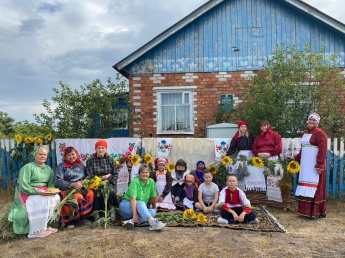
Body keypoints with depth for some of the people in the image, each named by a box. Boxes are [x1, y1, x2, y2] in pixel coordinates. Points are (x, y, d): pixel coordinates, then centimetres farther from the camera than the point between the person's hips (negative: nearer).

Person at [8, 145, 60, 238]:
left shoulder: (49, 169, 14)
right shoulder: (28, 167, -6)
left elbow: (51, 184, 13)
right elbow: (23, 186, -14)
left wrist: (51, 190, -12)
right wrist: (38, 192, -24)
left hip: (43, 193, 6)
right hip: (28, 193, -6)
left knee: (56, 197, -19)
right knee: (43, 201, -32)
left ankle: (45, 225, -11)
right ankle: (35, 231, -27)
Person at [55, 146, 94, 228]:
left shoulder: (81, 165, 20)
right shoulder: (61, 166, 7)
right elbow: (58, 181, -5)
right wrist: (72, 185, -15)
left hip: (81, 189, 4)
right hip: (67, 190, -4)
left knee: (90, 193, -26)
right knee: (78, 196, -35)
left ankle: (84, 218, -12)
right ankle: (69, 221, -16)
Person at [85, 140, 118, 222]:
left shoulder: (110, 160, 12)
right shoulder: (90, 161, 10)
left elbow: (116, 174, 5)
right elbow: (90, 176, 1)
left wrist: (106, 181, -10)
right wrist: (104, 177, -5)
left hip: (109, 183, 1)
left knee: (110, 191, -34)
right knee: (98, 192, -34)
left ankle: (112, 210, -17)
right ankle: (96, 215, -23)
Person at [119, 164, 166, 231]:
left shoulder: (151, 182, -1)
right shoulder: (135, 182, -17)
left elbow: (153, 197, 10)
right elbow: (132, 198, -28)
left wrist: (154, 208, 18)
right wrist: (135, 214, -35)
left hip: (141, 209, 6)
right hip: (126, 205, -6)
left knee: (153, 212, -24)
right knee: (140, 203, -36)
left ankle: (131, 221, -40)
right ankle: (152, 222, -58)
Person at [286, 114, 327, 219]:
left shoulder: (320, 133, -6)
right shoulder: (305, 133, 17)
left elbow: (323, 150, -13)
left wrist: (319, 165, -18)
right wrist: (295, 158, 21)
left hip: (315, 166, -7)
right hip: (305, 165, 7)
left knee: (315, 187, -4)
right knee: (305, 186, 7)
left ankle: (317, 212, 4)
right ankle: (307, 210, 14)